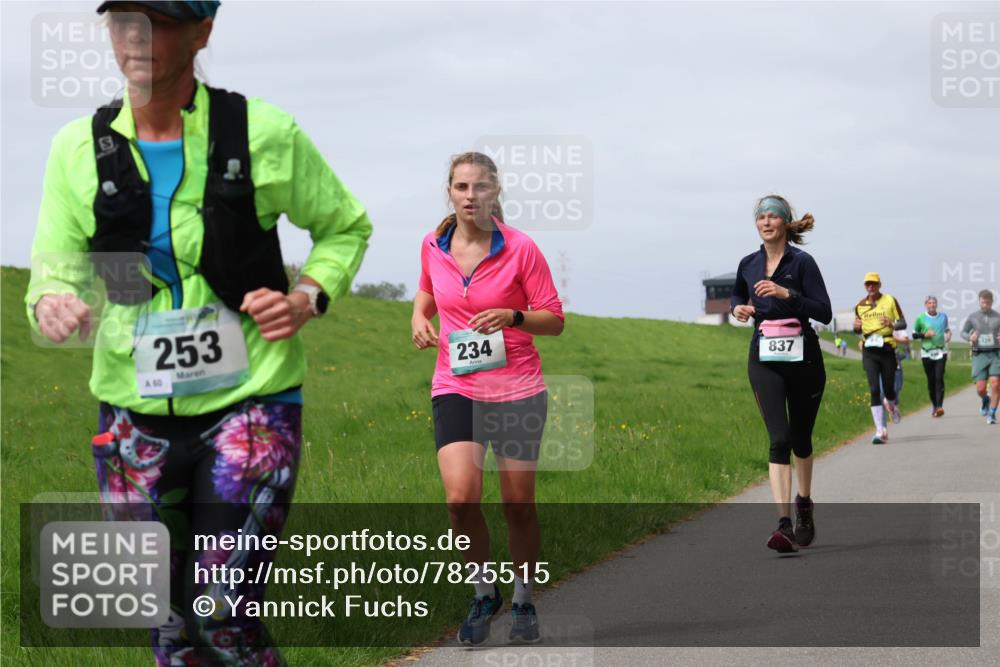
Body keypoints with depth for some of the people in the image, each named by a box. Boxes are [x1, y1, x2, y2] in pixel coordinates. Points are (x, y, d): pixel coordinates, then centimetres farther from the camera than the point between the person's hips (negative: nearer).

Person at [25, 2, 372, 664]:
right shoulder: (79, 148, 0)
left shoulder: (264, 133, -6)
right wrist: (52, 305, -21)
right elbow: (56, 269, 2)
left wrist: (306, 298, -8)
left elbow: (346, 227, 9)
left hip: (250, 403, -3)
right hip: (136, 413, 3)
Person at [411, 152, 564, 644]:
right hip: (455, 388, 2)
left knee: (518, 506, 5)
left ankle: (523, 602, 26)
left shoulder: (521, 248, -8)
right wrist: (419, 317, 4)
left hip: (517, 390, -2)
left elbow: (554, 320, -4)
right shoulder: (433, 247, 2)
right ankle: (484, 594, 6)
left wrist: (512, 317, -22)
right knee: (461, 497, -16)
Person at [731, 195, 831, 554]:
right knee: (780, 438, -13)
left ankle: (804, 501, 39)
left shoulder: (802, 262, -6)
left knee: (800, 438, 12)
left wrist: (787, 293, -21)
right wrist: (738, 308, 4)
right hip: (764, 358, 1)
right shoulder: (748, 264, 7)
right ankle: (784, 524, -21)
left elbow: (824, 313, -11)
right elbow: (737, 297, 27)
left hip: (803, 356, -1)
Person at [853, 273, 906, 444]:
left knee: (888, 389, 5)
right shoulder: (860, 306, 10)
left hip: (887, 348, -1)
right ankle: (880, 430, -13)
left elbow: (903, 323, 0)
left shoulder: (890, 301, 2)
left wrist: (893, 324, -22)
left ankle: (891, 406, 44)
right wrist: (856, 327, -4)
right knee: (874, 389, -11)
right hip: (869, 351, 1)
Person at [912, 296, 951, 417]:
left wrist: (948, 334, 4)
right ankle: (934, 405, 21)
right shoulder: (921, 318, 0)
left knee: (939, 378, -14)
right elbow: (914, 335, 5)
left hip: (941, 352, 0)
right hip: (927, 352, 0)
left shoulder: (943, 317, 8)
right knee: (931, 380, 3)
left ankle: (940, 407, -21)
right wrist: (924, 335, -12)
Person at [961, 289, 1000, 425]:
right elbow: (963, 332, 15)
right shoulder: (972, 317, 3)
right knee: (980, 389, -6)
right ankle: (985, 400, 29)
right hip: (979, 356, 0)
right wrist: (970, 337, -9)